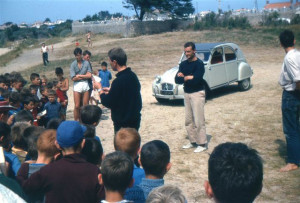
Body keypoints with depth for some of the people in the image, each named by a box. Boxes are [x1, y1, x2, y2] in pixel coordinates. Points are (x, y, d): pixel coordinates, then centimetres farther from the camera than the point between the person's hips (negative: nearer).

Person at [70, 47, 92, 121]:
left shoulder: (86, 63, 4)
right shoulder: (73, 64, 0)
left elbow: (89, 75, -3)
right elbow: (73, 78, -8)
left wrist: (79, 76, -5)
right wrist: (84, 76, -4)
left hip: (85, 84, 2)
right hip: (77, 85, -1)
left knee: (86, 105, 6)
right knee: (77, 106, -2)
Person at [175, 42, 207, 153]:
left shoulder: (199, 64, -11)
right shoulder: (183, 64, 9)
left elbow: (196, 80, -24)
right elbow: (177, 80, 0)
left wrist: (184, 77, -11)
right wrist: (188, 78, -16)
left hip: (197, 94, -7)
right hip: (187, 93, 7)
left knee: (198, 120, -5)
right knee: (189, 120, 12)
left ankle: (202, 144, 3)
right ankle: (193, 141, 24)